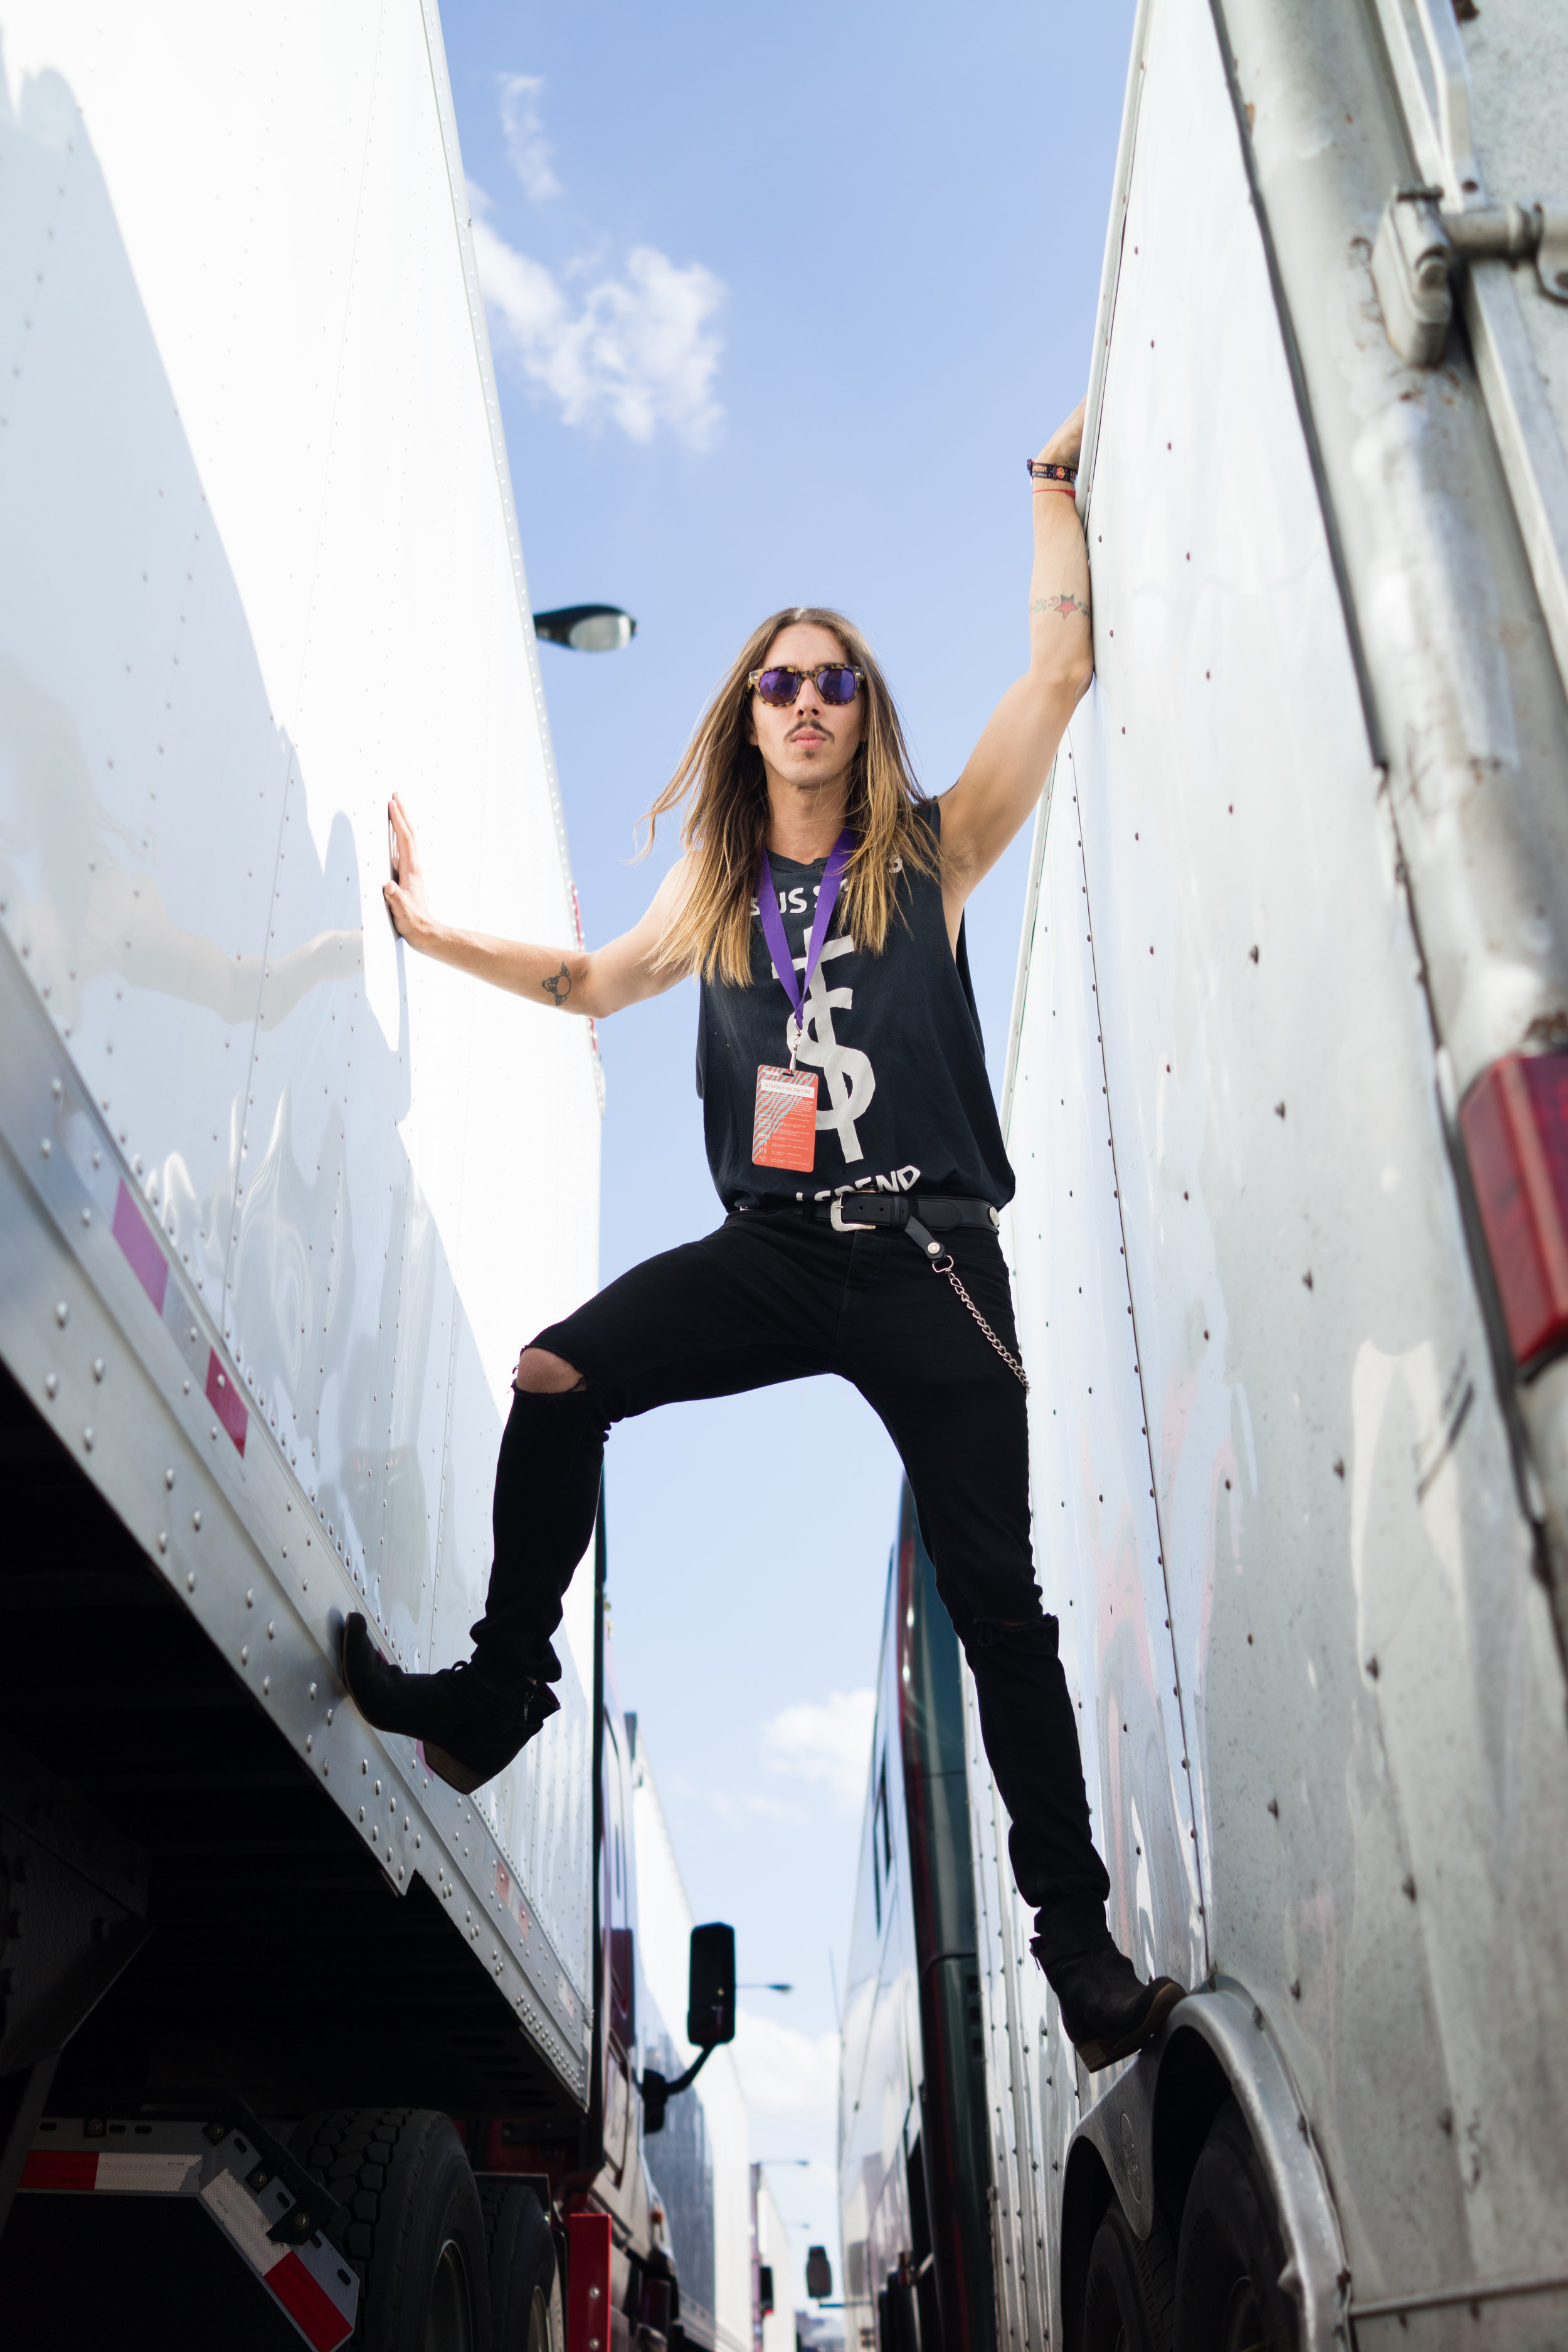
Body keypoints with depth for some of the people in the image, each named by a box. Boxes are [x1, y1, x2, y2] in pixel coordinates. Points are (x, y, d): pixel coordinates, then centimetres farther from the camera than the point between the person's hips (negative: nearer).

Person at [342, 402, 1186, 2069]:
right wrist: (426, 928, 27)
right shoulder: (716, 888, 14)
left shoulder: (929, 853, 4)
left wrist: (1055, 482, 0)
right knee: (554, 1379, -18)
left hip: (927, 1258, -3)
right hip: (773, 1250, 3)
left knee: (995, 1592, -2)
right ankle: (501, 1693, 1)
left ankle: (1074, 1927, 10)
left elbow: (1059, 671, -3)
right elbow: (592, 984, 27)